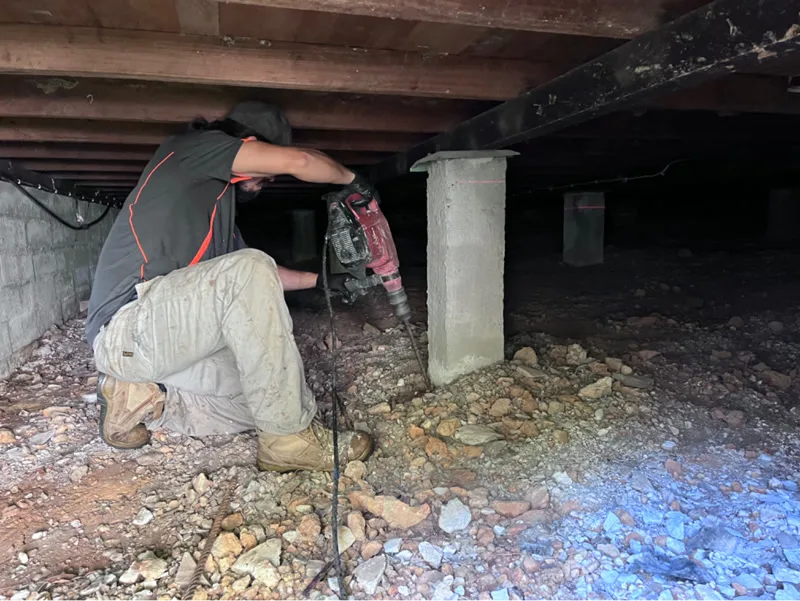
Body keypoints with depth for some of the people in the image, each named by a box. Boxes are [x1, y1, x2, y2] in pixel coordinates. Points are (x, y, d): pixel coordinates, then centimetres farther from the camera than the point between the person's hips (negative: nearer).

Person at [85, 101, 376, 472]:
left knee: (265, 395, -2)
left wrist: (319, 280, 32)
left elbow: (258, 276, 33)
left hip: (168, 337, 9)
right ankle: (289, 440, -24)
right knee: (248, 271, -30)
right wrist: (350, 179, 6)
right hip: (125, 327, -9)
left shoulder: (218, 201, 24)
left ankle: (143, 396, 8)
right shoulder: (188, 148, 0)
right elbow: (297, 162, -10)